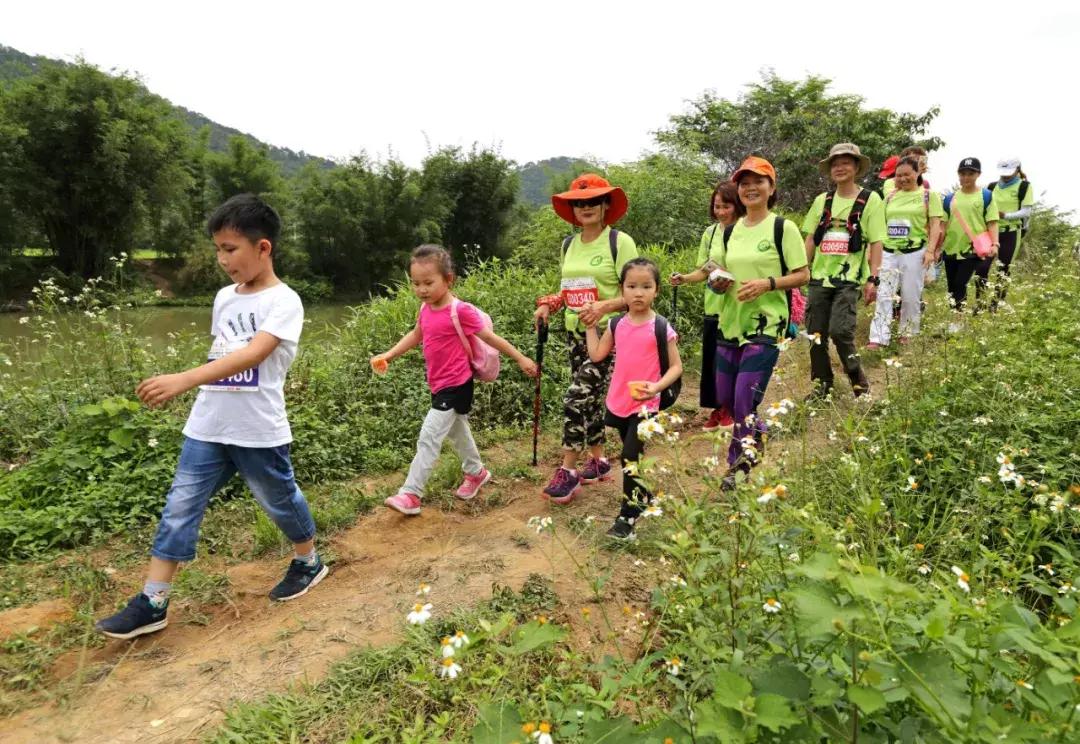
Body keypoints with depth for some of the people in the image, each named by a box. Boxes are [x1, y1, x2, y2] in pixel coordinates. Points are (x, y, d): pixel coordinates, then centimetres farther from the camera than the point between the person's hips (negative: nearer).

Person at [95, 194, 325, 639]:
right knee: (180, 507, 5)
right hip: (207, 428, 6)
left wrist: (183, 381, -39)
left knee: (279, 501, 12)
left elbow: (251, 356, -29)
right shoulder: (224, 298, 8)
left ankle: (309, 563, 37)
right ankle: (152, 603, 15)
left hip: (259, 431, -6)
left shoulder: (284, 301, -15)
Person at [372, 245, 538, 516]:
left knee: (428, 438, -9)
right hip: (440, 386, 8)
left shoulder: (460, 311, -20)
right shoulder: (426, 309, 1)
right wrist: (387, 356, 12)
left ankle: (411, 494, -2)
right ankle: (476, 472, 44)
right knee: (457, 432, 23)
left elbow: (490, 337, -13)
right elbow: (415, 335, 19)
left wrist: (521, 359, -8)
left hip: (455, 386, -8)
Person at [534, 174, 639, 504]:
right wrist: (547, 304, 1)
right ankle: (598, 461, 29)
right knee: (590, 399, 13)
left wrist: (604, 307, -26)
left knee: (575, 400, -12)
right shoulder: (569, 245, 11)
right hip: (575, 334, 7)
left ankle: (568, 472, 0)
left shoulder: (620, 242, -9)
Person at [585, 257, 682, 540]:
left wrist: (657, 386, -24)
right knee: (631, 458, 19)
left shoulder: (661, 328, -11)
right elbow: (597, 355, 10)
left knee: (631, 458, -8)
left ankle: (627, 518, 4)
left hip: (645, 405, -5)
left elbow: (676, 366, -8)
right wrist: (591, 326, 11)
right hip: (618, 402, 5)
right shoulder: (616, 324, 3)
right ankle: (643, 497, 41)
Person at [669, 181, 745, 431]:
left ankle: (730, 408, 25)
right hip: (714, 307, 4)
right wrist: (684, 278, -10)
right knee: (711, 359, 8)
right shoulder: (710, 232, 6)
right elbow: (703, 271, 8)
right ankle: (717, 409, 24)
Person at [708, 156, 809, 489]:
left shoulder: (783, 228, -4)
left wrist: (768, 283, -20)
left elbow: (803, 275, -5)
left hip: (765, 324, -6)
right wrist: (718, 283, -5)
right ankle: (756, 432, 43)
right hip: (730, 322, 6)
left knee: (745, 398, -10)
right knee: (725, 398, 12)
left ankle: (739, 464, 8)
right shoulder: (729, 231, 11)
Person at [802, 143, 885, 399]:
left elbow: (876, 243, -4)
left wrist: (873, 279, -10)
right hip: (820, 277, 4)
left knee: (840, 331, -17)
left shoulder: (870, 200, 0)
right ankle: (822, 383, 20)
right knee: (816, 334, 4)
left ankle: (859, 383, 4)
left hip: (850, 278, -4)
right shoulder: (822, 200, 10)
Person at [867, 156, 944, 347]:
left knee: (910, 296, 4)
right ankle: (878, 338, -6)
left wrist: (930, 250, -13)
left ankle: (907, 333, 20)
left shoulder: (929, 195, 4)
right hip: (888, 252, 3)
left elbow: (935, 224, -3)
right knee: (883, 295, -5)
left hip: (914, 252, -3)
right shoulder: (890, 197, 13)